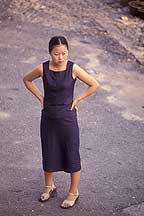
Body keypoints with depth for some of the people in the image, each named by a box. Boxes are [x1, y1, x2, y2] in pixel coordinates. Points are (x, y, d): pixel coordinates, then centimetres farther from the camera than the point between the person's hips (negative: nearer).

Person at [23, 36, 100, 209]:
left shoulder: (73, 69, -14)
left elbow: (94, 85, -7)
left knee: (72, 155, 7)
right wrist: (40, 97, 1)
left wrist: (77, 99, -8)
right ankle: (49, 187, 38)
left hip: (67, 118, -2)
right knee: (48, 153, 16)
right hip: (48, 117, 2)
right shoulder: (43, 69, -9)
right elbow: (26, 79, 9)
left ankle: (73, 193, 25)